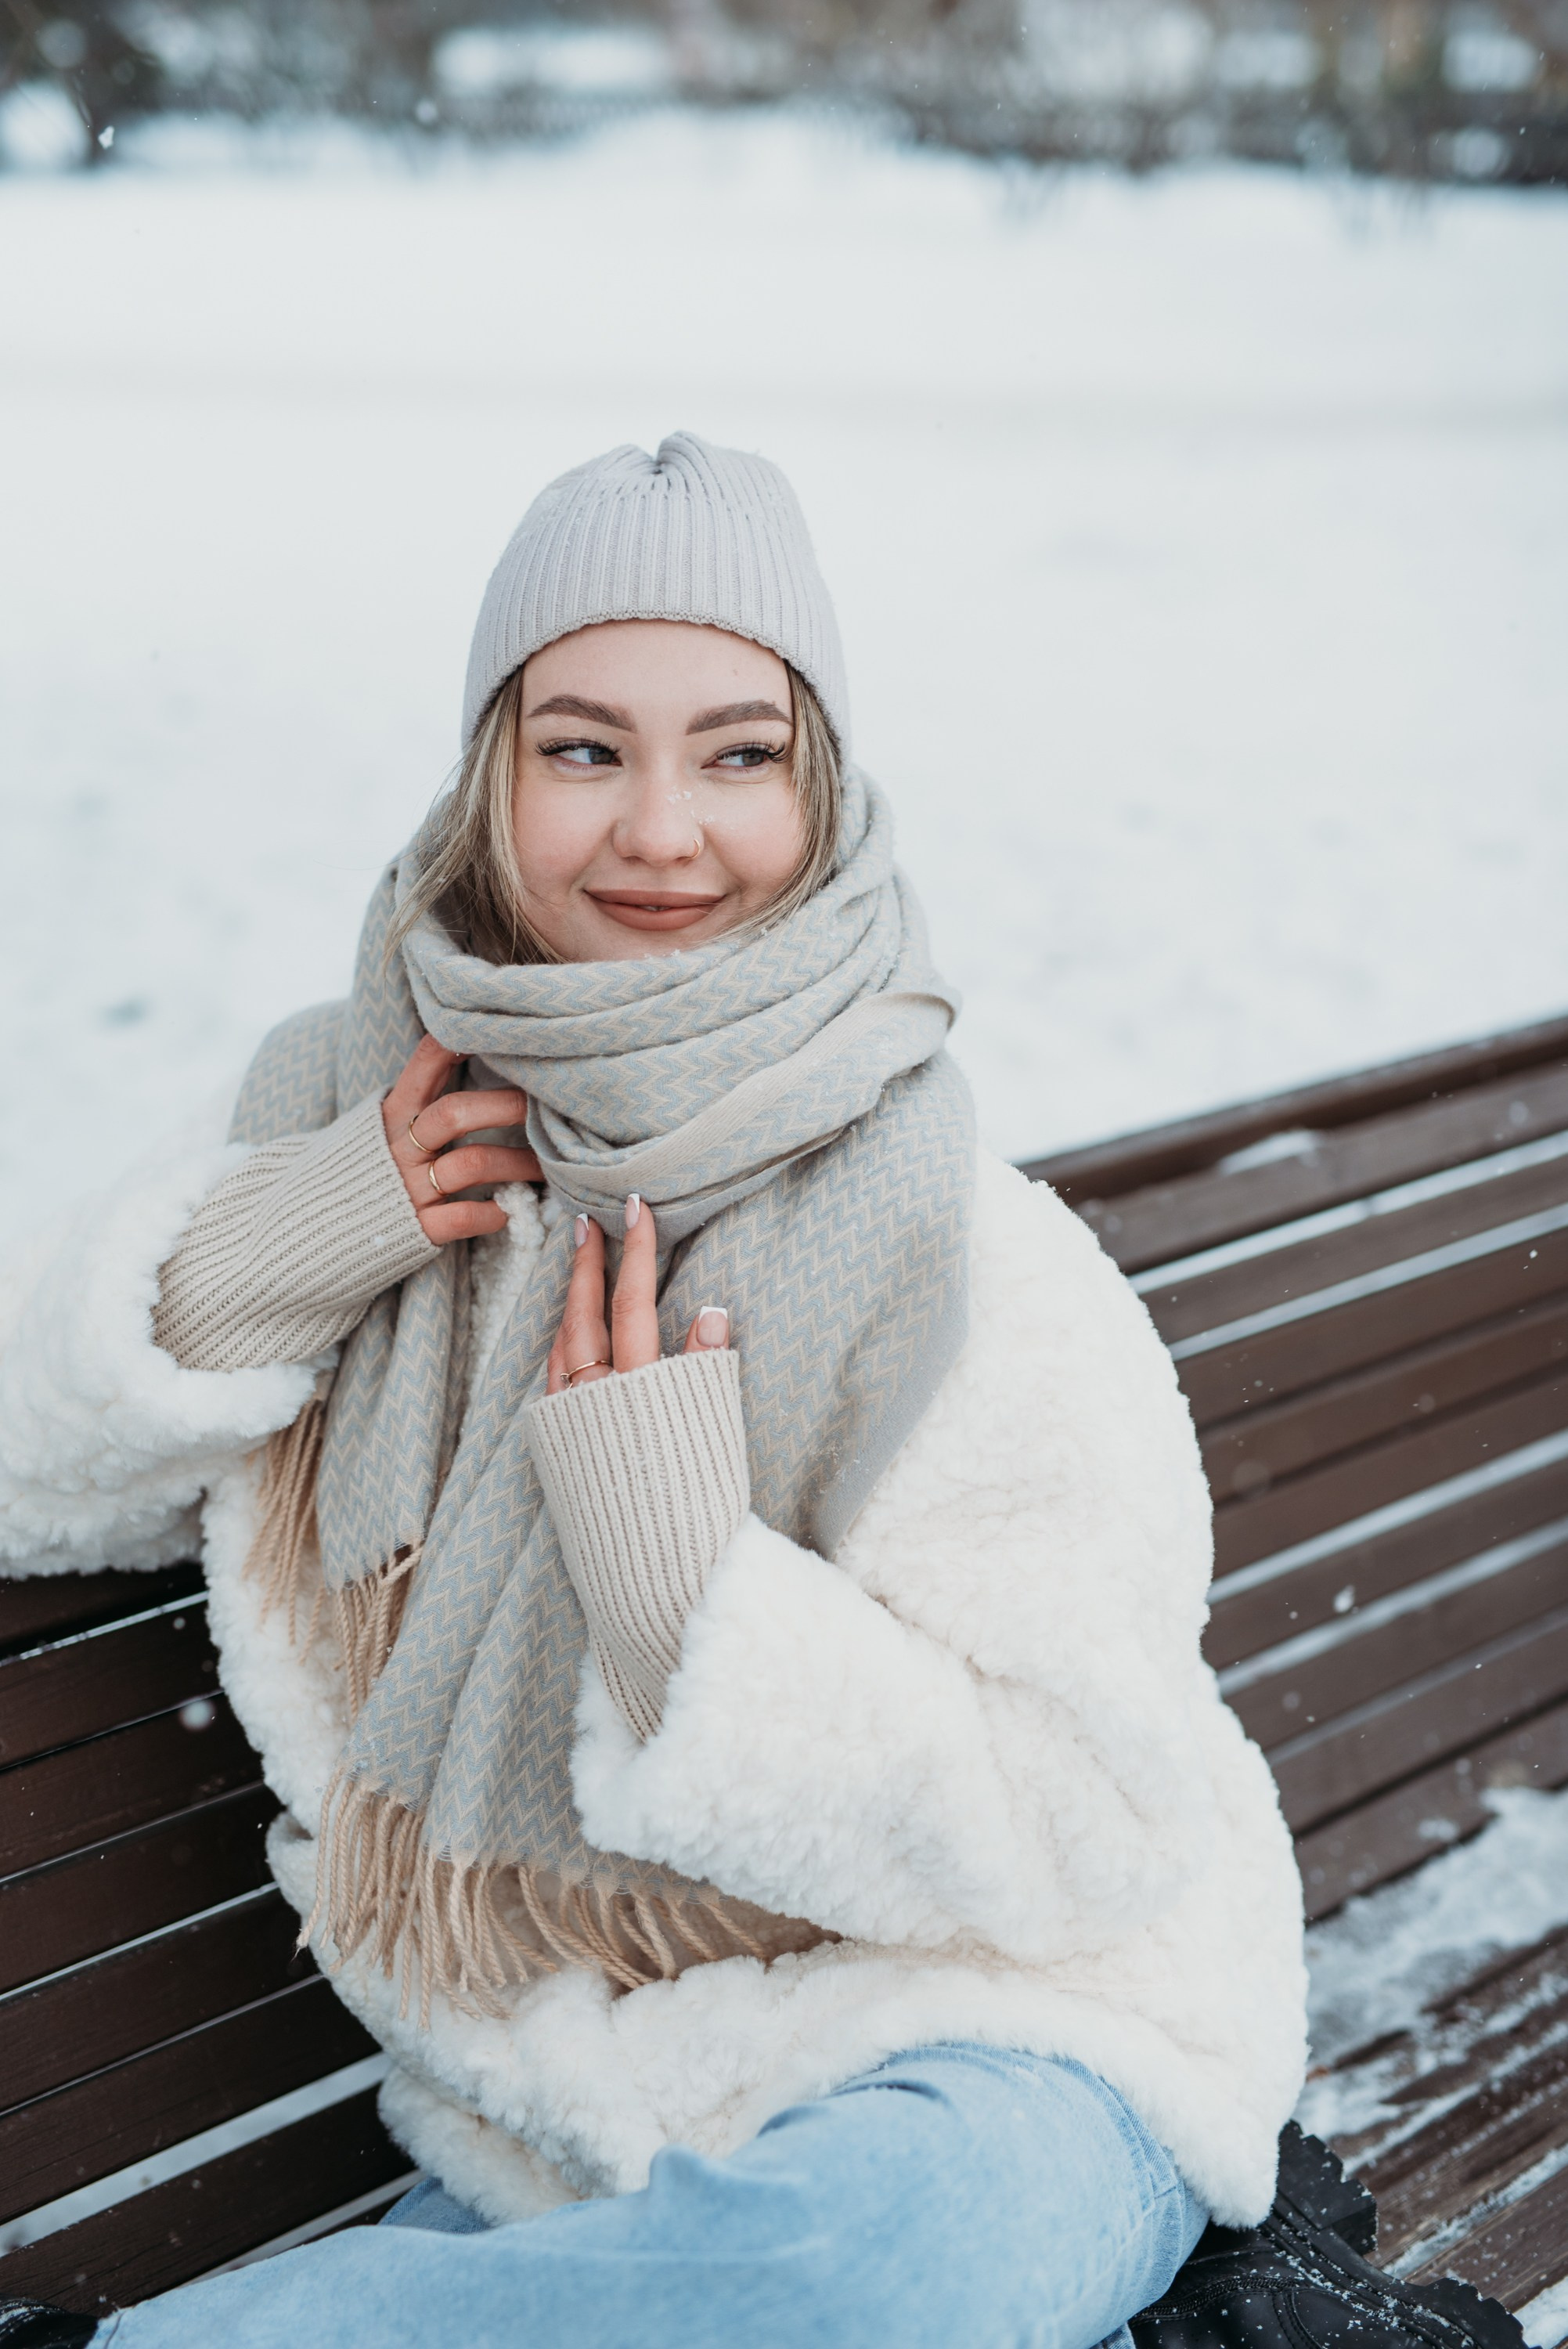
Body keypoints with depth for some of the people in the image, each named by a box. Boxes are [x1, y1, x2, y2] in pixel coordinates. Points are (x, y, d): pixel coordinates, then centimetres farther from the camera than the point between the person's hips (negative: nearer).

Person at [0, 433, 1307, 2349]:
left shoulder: (959, 1258, -17)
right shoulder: (360, 1116, -1)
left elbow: (1096, 1835, -17)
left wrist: (683, 1570, -27)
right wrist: (246, 1263, -12)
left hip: (979, 2064, -3)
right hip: (545, 2125, 3)